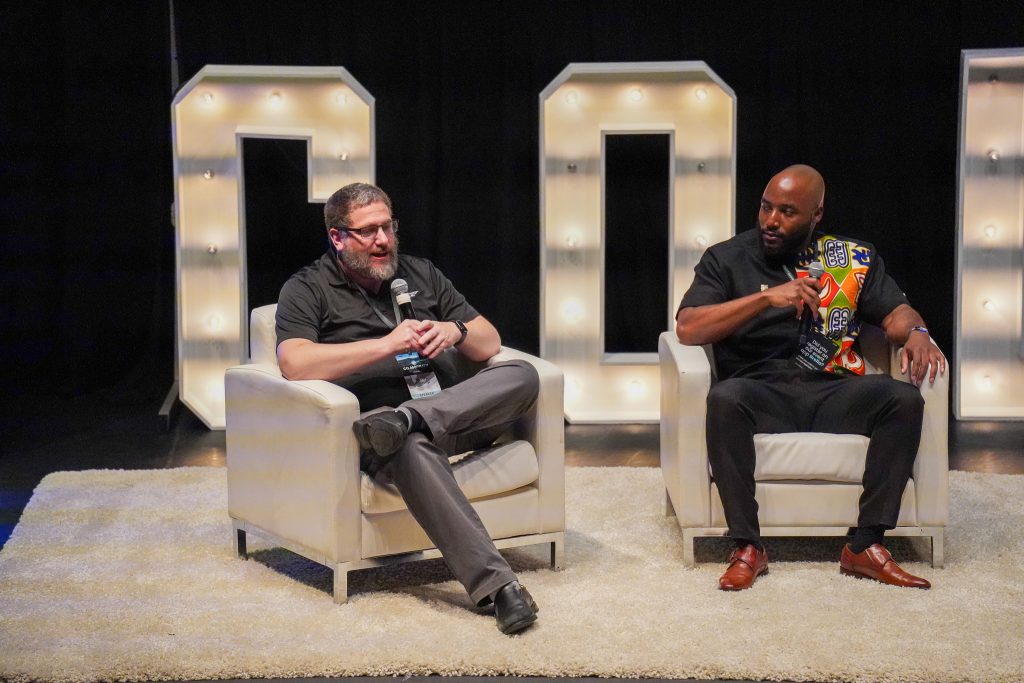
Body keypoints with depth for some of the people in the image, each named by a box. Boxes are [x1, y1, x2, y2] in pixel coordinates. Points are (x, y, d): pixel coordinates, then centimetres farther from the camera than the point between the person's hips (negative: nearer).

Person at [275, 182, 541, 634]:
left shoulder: (421, 274, 24)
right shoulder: (308, 290, 9)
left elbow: (490, 344, 23)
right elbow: (295, 364, -11)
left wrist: (455, 331, -1)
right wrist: (386, 345, -13)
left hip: (457, 415, 5)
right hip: (375, 418, -5)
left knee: (522, 376, -23)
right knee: (411, 447, -41)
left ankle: (405, 421, -38)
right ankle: (494, 583, -49)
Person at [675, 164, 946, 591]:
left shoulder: (853, 259, 17)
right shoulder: (726, 260, 8)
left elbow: (895, 312, 11)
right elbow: (688, 329, -5)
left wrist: (916, 333, -14)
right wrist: (768, 298, -14)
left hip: (833, 393, 2)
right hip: (761, 393, -2)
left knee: (905, 398, -25)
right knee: (724, 398, -36)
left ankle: (865, 546, -23)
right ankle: (747, 547, -28)